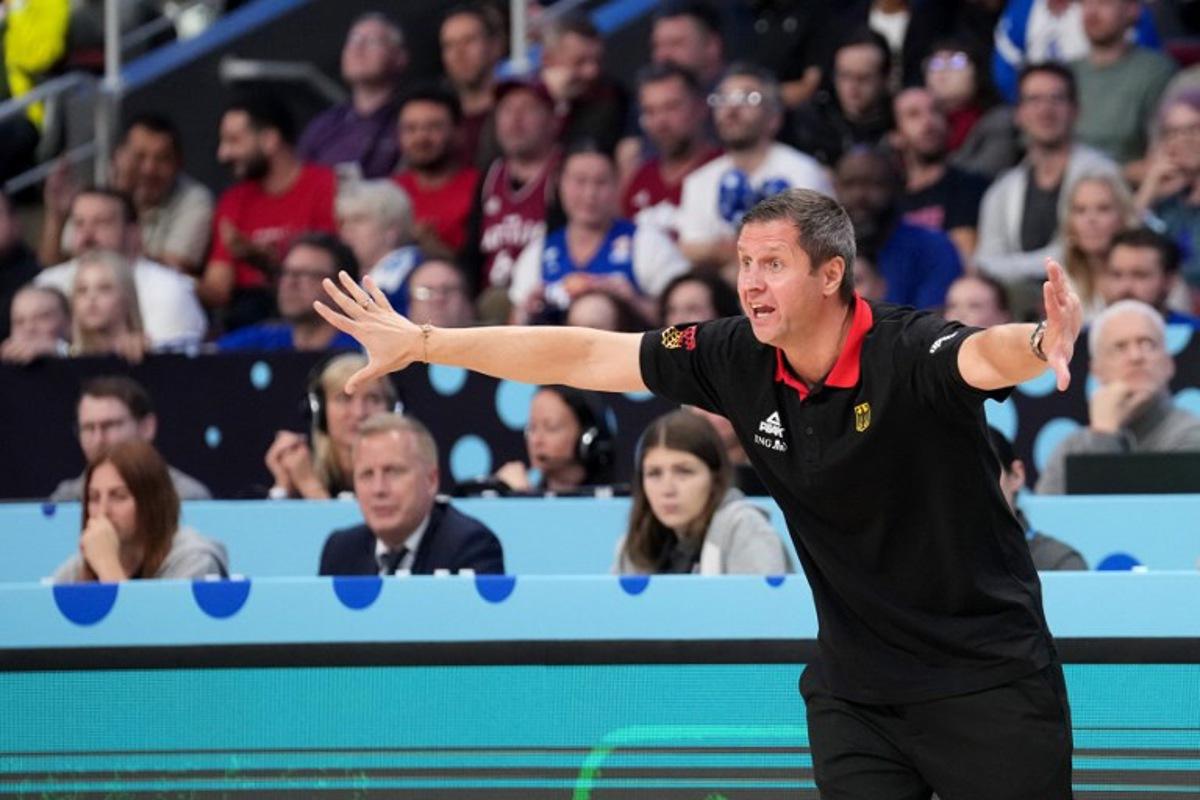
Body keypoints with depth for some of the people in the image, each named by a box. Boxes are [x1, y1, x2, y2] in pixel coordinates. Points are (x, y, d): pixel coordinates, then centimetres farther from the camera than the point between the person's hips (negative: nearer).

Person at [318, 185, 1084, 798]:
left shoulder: (910, 350, -21)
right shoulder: (738, 358, -5)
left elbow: (987, 355, -42)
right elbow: (586, 356, 1)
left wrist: (1042, 344, -66)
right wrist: (421, 342, 3)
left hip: (984, 677, -4)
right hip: (855, 687, 5)